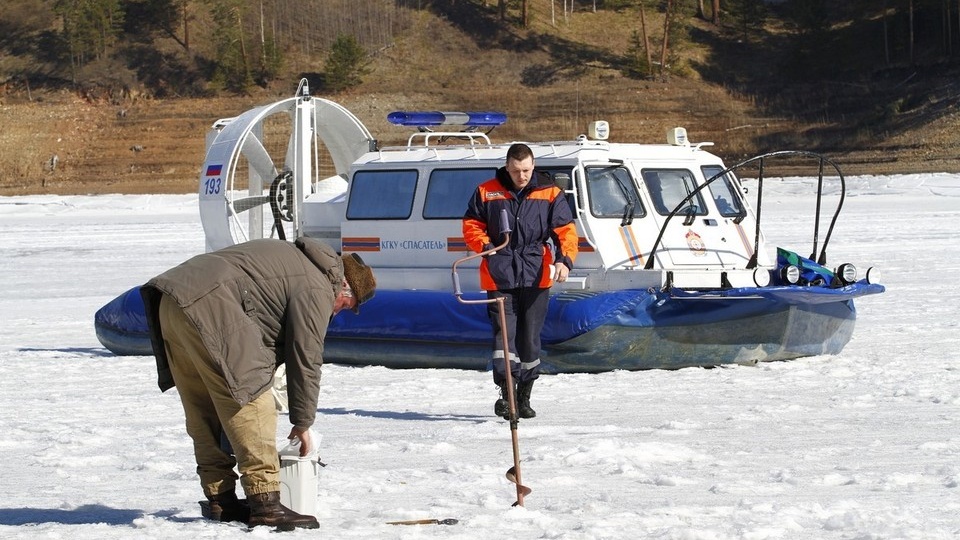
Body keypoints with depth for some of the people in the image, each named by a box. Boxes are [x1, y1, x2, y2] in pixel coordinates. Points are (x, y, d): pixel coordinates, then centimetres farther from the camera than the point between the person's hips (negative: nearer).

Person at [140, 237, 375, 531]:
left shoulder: (295, 258, 29)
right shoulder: (317, 289, 0)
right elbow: (305, 360, 1)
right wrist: (303, 423, 9)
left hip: (170, 303, 11)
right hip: (209, 308, -10)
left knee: (203, 408, 15)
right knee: (251, 405, -8)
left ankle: (220, 499, 19)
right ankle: (265, 504, -11)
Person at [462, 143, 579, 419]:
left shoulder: (550, 194, 3)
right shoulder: (487, 192, 4)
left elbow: (566, 229, -1)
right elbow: (471, 224, 11)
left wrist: (564, 259, -18)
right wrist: (485, 246, -9)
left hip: (536, 276, 1)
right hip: (499, 275, -1)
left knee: (530, 337, 7)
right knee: (504, 333, -13)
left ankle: (524, 398, 19)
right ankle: (506, 393, -17)